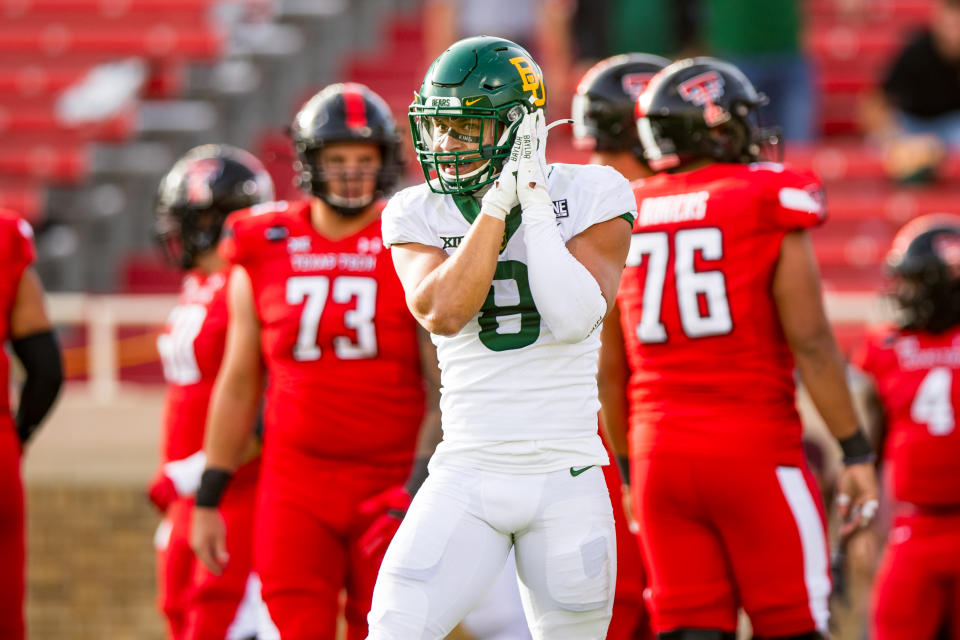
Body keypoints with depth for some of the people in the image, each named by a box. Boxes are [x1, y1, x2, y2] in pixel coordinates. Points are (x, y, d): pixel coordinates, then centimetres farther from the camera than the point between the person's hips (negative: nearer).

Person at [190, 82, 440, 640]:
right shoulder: (265, 253, 6)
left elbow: (446, 385, -6)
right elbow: (239, 384, 12)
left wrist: (424, 483, -18)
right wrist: (208, 499, 11)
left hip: (391, 483, -2)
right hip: (296, 484, 2)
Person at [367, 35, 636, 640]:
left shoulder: (589, 196, -2)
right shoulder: (419, 214, 3)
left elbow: (575, 317, -16)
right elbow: (443, 313, -15)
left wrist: (534, 204, -14)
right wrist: (497, 206, -15)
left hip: (567, 480, -1)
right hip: (466, 477, 1)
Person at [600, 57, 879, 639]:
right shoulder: (769, 202, -4)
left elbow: (609, 368, 13)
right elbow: (810, 341, -8)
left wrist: (631, 467, 23)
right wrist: (857, 452, -3)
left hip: (661, 451, 4)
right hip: (754, 448, -4)